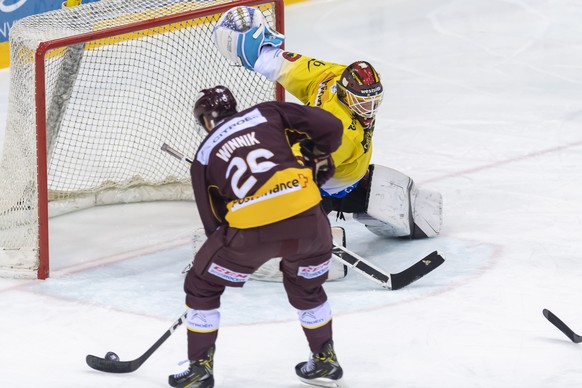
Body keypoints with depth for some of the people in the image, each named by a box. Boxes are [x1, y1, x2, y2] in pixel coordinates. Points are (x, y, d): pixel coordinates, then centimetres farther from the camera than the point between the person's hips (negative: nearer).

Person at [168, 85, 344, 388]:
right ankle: (324, 359, 38)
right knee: (306, 286, 31)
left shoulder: (203, 156, 17)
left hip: (250, 230, -2)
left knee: (202, 285, 21)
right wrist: (318, 158, 27)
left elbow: (213, 220, 18)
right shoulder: (266, 113, 16)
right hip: (306, 216, 2)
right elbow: (330, 126, 8)